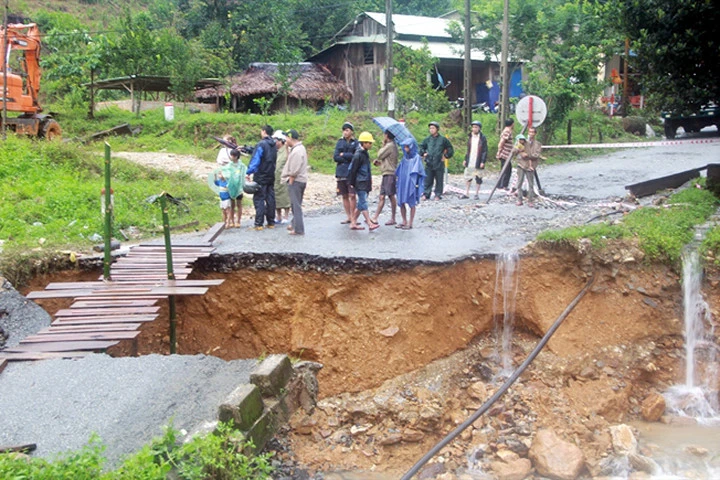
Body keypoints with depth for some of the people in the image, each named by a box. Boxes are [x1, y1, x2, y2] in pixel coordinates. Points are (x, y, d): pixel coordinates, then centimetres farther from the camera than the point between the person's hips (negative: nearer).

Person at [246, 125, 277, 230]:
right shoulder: (274, 145, 9)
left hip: (261, 177, -7)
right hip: (271, 177, 7)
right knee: (270, 199, 10)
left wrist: (249, 172, -13)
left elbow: (255, 160, -19)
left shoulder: (261, 144, -14)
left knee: (259, 199, -4)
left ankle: (259, 224, -6)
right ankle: (271, 222, 14)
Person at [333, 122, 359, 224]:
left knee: (352, 195, -8)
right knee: (344, 196, 7)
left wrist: (343, 155, -5)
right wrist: (348, 158, -8)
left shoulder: (355, 143, 2)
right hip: (341, 172, 4)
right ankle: (348, 217, 14)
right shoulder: (340, 142, 13)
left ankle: (353, 217, -2)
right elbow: (335, 157, 3)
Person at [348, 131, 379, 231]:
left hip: (365, 183, 9)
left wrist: (369, 184, 23)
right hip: (360, 183, -9)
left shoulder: (365, 154, 14)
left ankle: (353, 223, 16)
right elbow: (353, 170, -13)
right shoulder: (358, 155, -14)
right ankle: (370, 224, -13)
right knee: (363, 203, -9)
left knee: (361, 204, 11)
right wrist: (351, 183, -12)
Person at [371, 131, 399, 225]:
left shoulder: (390, 146, -15)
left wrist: (383, 145, 1)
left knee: (391, 196, -5)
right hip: (387, 174, 10)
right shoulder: (392, 145, 16)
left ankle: (393, 219, -2)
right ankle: (375, 218, 12)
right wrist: (380, 162, 7)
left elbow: (380, 155, -12)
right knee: (382, 196, 10)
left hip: (390, 174, -10)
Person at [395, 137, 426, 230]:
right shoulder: (404, 157, 11)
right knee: (401, 202, 7)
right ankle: (404, 221, 19)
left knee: (412, 204, 2)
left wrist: (415, 184, -17)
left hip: (411, 183, -6)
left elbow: (416, 172, -12)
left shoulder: (416, 157, -7)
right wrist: (399, 181, 11)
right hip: (403, 183, 6)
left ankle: (410, 223, 8)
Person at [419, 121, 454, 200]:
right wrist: (423, 153, 8)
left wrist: (446, 156, 3)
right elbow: (421, 147, 22)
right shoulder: (427, 139, 8)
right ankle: (426, 194, 7)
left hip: (439, 164, -2)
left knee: (439, 181, 3)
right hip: (429, 164, 2)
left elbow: (450, 149, 11)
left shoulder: (443, 139, 2)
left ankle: (438, 195, 10)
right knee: (428, 180, 2)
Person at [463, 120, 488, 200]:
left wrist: (483, 162, -14)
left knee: (478, 178, 3)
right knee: (468, 177, 8)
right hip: (469, 162, 5)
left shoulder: (482, 138, -6)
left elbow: (485, 151, -7)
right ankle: (467, 193, 18)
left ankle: (476, 194, 12)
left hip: (478, 163, -5)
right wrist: (465, 159, 12)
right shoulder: (470, 137, 10)